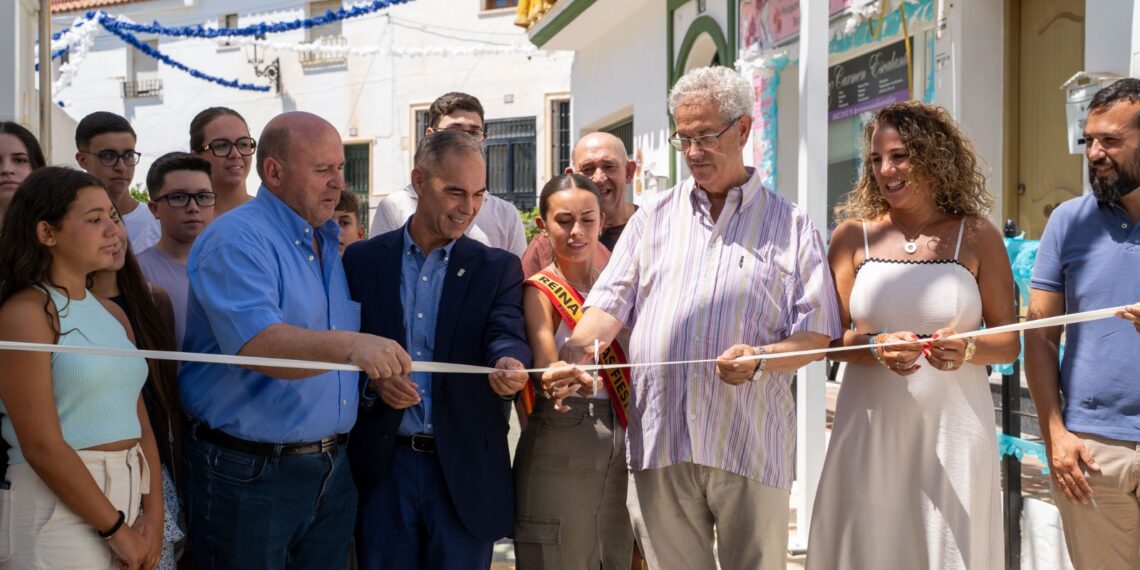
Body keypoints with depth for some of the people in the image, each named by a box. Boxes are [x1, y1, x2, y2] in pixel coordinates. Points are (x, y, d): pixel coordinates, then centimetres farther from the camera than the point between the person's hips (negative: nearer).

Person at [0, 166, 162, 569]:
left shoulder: (112, 314, 12)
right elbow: (42, 447, -16)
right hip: (59, 510, -7)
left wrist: (153, 515, -2)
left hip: (126, 499, 7)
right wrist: (116, 529, -12)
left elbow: (140, 420, 10)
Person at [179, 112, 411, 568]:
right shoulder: (236, 240, -14)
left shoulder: (329, 242, 12)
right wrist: (348, 345, -44)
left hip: (331, 470, 7)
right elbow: (258, 345, -30)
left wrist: (382, 374, 4)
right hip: (248, 474, -7)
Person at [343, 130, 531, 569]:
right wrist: (372, 379, -16)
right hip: (383, 468, 1)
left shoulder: (498, 268, 3)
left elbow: (505, 333, -12)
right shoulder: (362, 260, 5)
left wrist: (509, 362, -36)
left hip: (465, 472, 0)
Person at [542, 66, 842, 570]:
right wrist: (575, 350, -13)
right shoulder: (653, 217, 14)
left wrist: (758, 358, -17)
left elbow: (816, 332, 2)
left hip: (750, 446, -1)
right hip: (658, 440, 2)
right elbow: (611, 302, 7)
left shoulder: (790, 225, 7)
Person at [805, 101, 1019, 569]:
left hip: (953, 427, 0)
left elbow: (1009, 343, 5)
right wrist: (876, 347, -17)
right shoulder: (853, 235, 4)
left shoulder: (977, 236, 3)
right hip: (871, 427, 1)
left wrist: (969, 349, -16)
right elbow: (832, 337, 3)